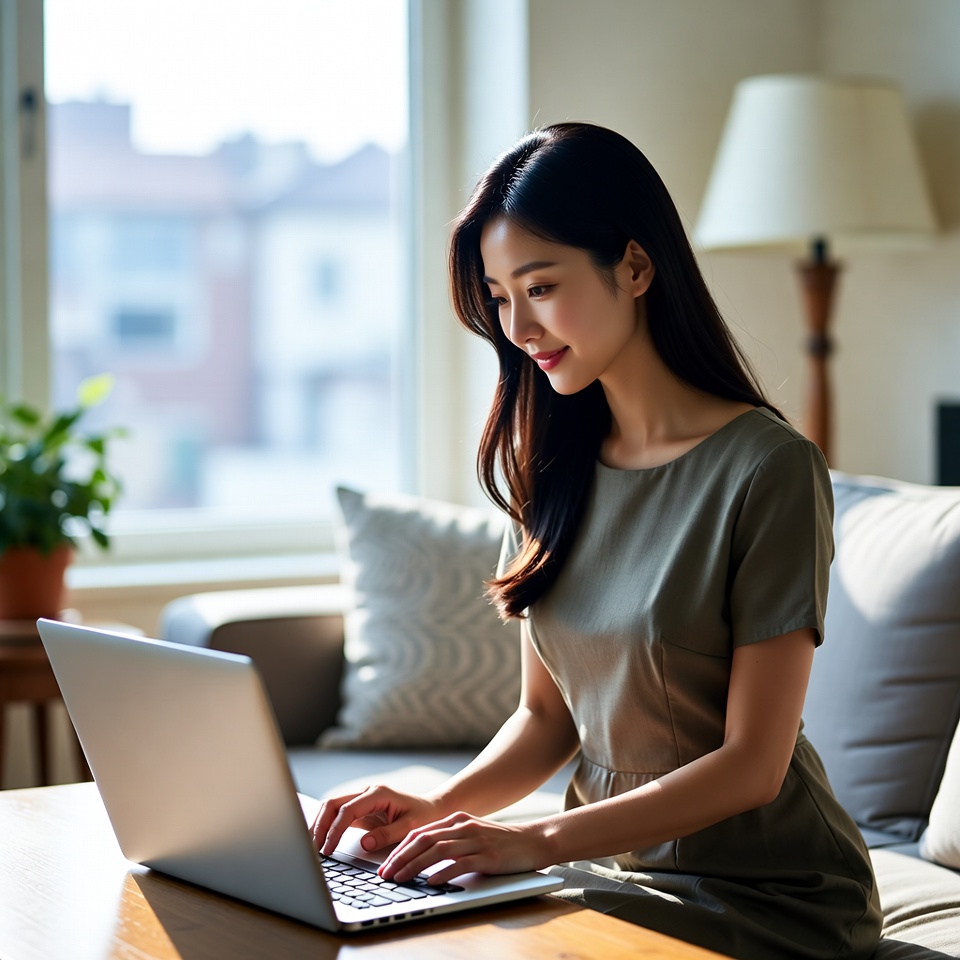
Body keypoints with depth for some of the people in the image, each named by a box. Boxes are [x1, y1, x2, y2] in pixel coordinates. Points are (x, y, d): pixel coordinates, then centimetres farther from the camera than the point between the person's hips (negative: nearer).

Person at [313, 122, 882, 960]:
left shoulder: (768, 469, -15)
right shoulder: (555, 466, 6)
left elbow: (752, 764, -16)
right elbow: (547, 713, 9)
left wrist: (537, 842, -24)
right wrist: (440, 808, -9)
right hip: (611, 862, 5)